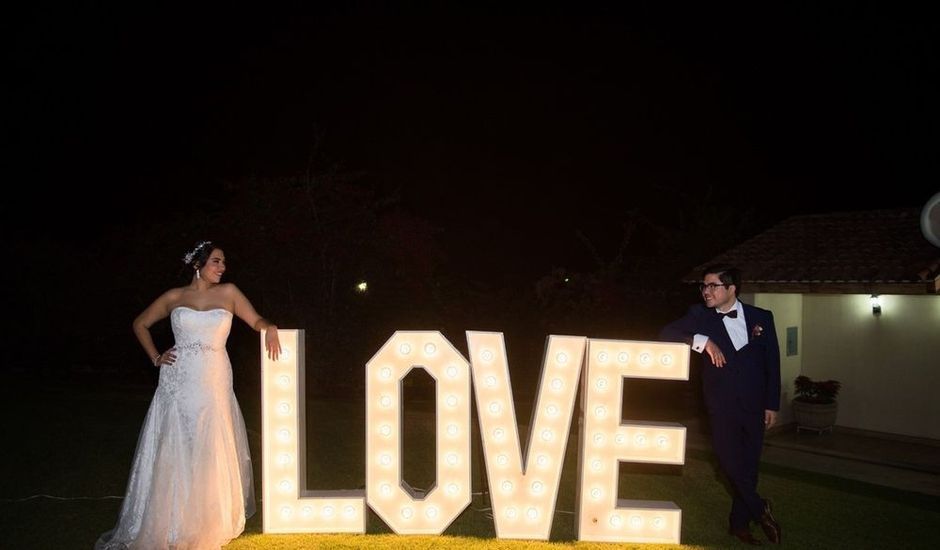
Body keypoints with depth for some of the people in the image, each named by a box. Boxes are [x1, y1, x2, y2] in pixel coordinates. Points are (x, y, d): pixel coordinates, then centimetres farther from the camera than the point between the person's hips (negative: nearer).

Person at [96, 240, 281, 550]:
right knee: (172, 458, 3)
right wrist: (155, 358, 8)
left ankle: (208, 525, 19)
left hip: (214, 385, 0)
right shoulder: (174, 298, 6)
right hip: (177, 385, 0)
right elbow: (140, 324, 19)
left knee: (211, 458, 4)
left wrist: (269, 327, -16)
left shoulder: (228, 293, 6)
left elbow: (256, 320, 7)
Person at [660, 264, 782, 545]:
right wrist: (703, 340, -22)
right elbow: (667, 333, -9)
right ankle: (760, 509, 13)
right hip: (722, 403, -1)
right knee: (729, 460, -10)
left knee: (748, 466, 9)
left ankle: (740, 522, 26)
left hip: (754, 404, 2)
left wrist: (772, 405, 3)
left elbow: (773, 363, 6)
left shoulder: (762, 317, 3)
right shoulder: (700, 315, -1)